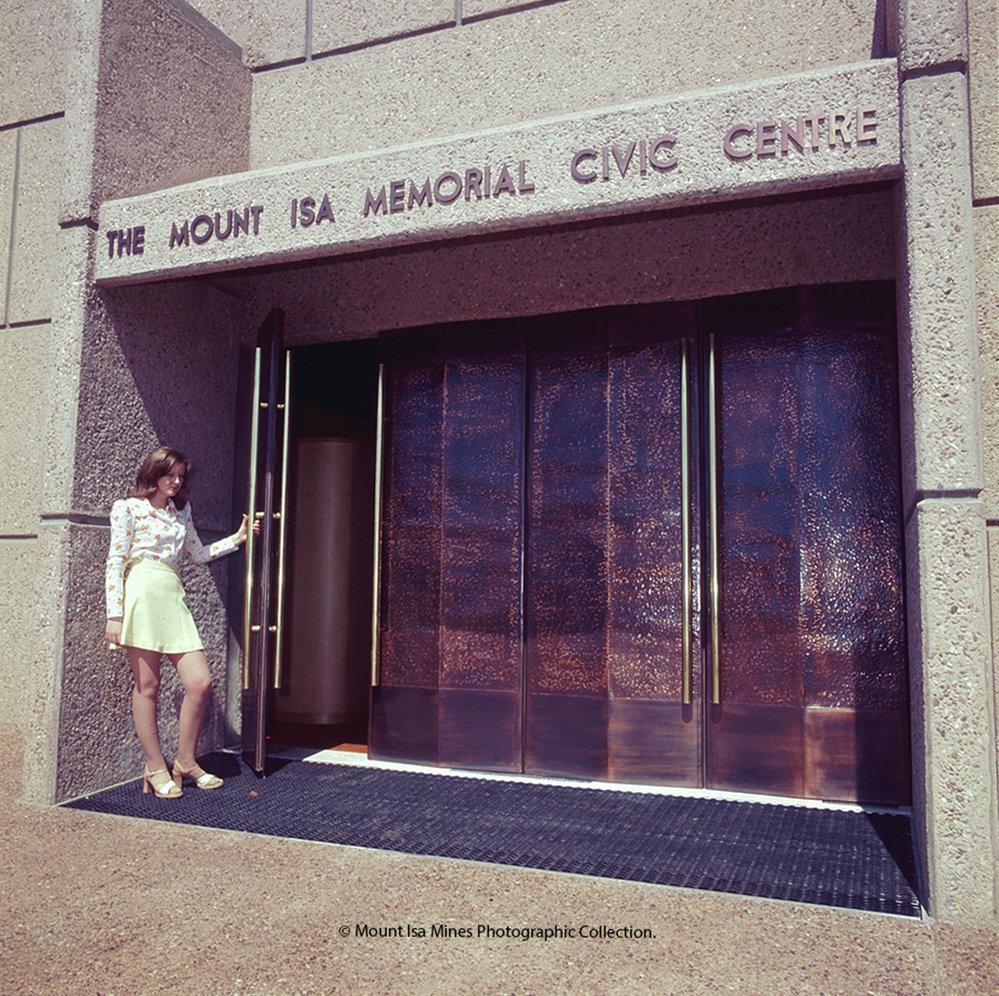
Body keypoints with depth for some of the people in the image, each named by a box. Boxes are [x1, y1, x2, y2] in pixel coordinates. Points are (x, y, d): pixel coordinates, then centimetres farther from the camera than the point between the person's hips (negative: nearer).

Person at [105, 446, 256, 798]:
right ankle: (156, 768, 11)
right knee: (146, 686, 0)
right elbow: (115, 562, -1)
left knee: (200, 682, -3)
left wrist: (236, 539, 21)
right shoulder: (128, 508, 4)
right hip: (143, 596, -5)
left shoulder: (181, 510, 21)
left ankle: (185, 762, 13)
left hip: (174, 600, 5)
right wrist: (115, 614, -9)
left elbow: (198, 554, 27)